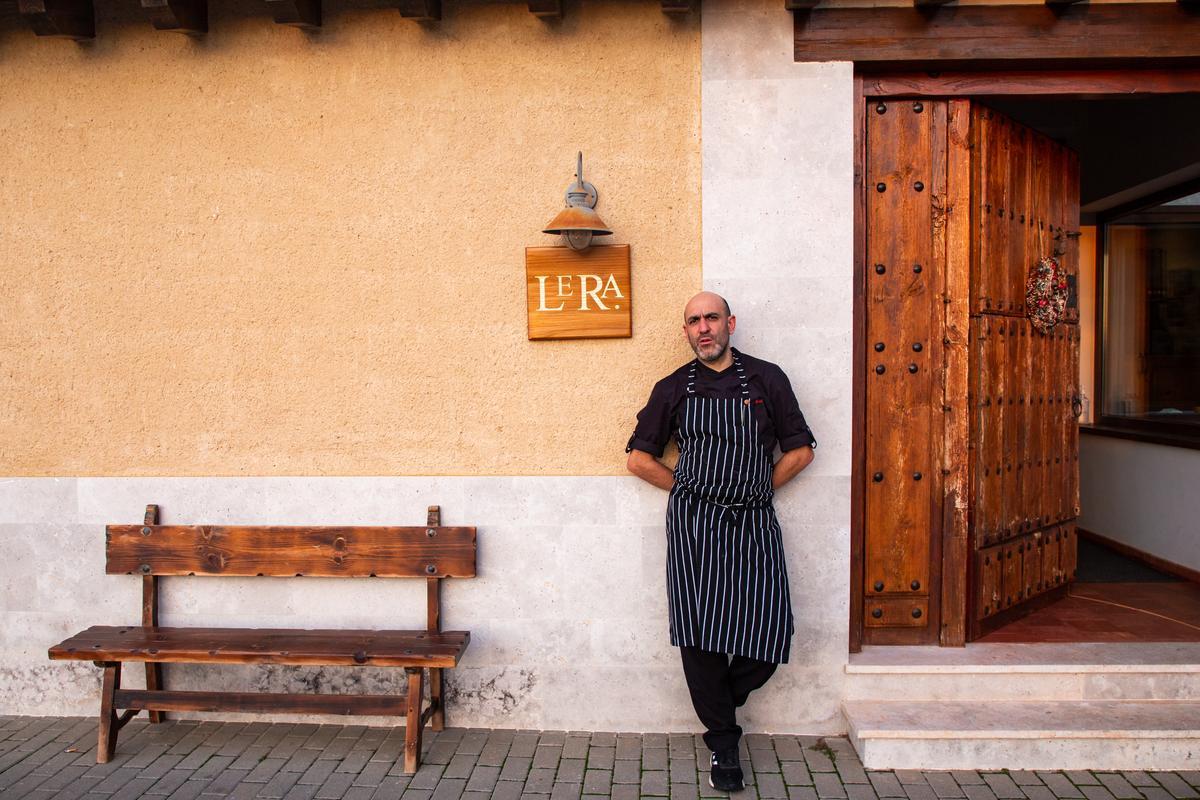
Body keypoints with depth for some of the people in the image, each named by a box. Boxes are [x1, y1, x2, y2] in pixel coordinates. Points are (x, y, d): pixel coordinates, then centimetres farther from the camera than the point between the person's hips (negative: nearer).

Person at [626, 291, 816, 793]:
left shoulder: (766, 379, 7)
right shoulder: (674, 388, 9)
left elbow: (800, 450, 11)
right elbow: (639, 456, 14)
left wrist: (754, 488, 6)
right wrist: (688, 490, 9)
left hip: (754, 522, 0)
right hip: (693, 524, 0)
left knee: (769, 631, -7)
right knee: (699, 635, -3)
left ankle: (721, 703, 22)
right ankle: (723, 742, 15)